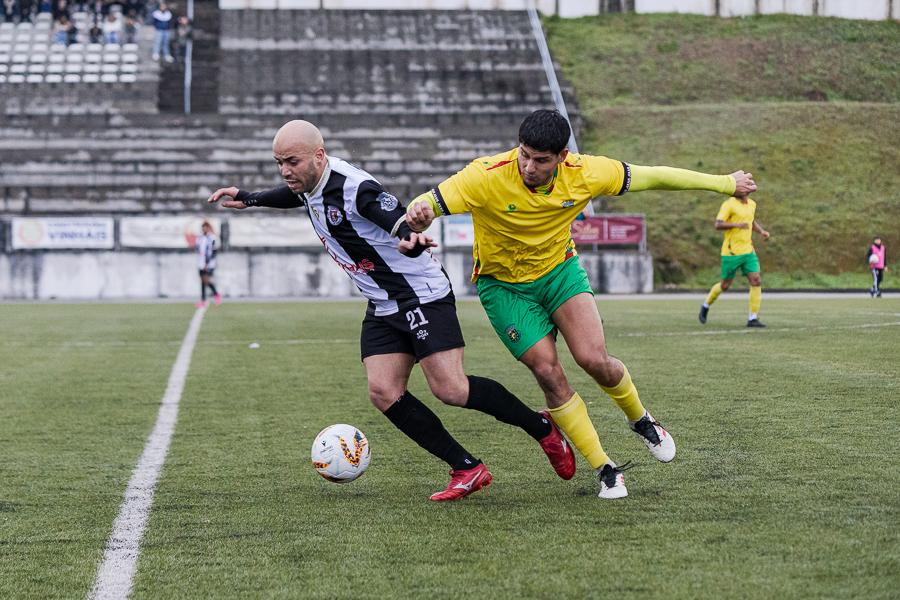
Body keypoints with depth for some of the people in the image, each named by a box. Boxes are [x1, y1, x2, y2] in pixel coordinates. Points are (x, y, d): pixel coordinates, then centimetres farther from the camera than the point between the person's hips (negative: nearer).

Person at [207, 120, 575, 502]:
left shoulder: (353, 187, -24)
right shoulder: (310, 184, 3)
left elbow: (401, 220, -39)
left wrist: (410, 238, -62)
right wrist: (249, 199, 34)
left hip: (422, 294, -9)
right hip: (382, 307, 9)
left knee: (450, 389, -15)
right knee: (383, 393, -6)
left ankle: (542, 427, 8)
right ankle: (468, 470, 1)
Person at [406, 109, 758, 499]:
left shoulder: (584, 173, -20)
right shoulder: (486, 177, -29)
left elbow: (652, 177, -8)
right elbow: (428, 204, -32)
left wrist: (724, 183, 0)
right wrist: (417, 213, -59)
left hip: (559, 270, 1)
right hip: (504, 286, -1)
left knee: (594, 360, -17)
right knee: (549, 373, -13)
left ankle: (639, 419, 16)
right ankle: (605, 470, 1)